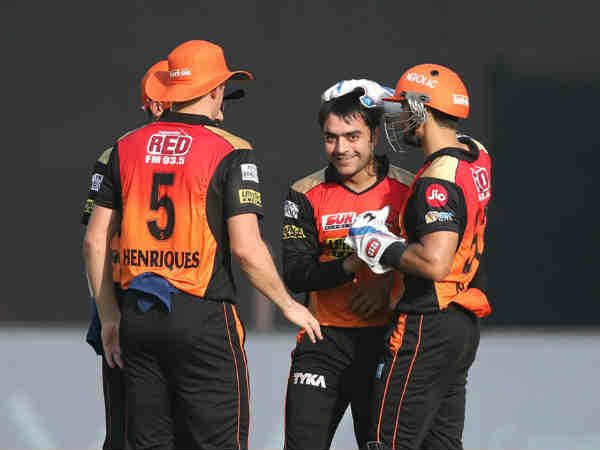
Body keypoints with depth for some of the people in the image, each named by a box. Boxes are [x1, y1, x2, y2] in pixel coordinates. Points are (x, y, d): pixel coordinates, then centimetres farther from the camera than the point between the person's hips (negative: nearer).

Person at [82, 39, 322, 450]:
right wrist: (288, 305, 1)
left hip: (139, 318, 5)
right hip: (203, 316, -5)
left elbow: (95, 241, 8)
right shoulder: (230, 152, -7)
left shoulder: (128, 148, 8)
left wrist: (109, 316, 17)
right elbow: (246, 248, -13)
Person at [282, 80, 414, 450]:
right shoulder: (307, 195, 3)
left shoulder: (410, 192, 0)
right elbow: (295, 273, -6)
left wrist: (389, 289, -17)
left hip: (385, 339, 0)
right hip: (324, 340, 0)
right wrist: (351, 266, -22)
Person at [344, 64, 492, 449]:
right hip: (464, 326, 9)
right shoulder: (476, 156, 8)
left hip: (428, 327, -9)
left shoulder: (437, 182, -19)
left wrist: (380, 247, -15)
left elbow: (435, 262, -29)